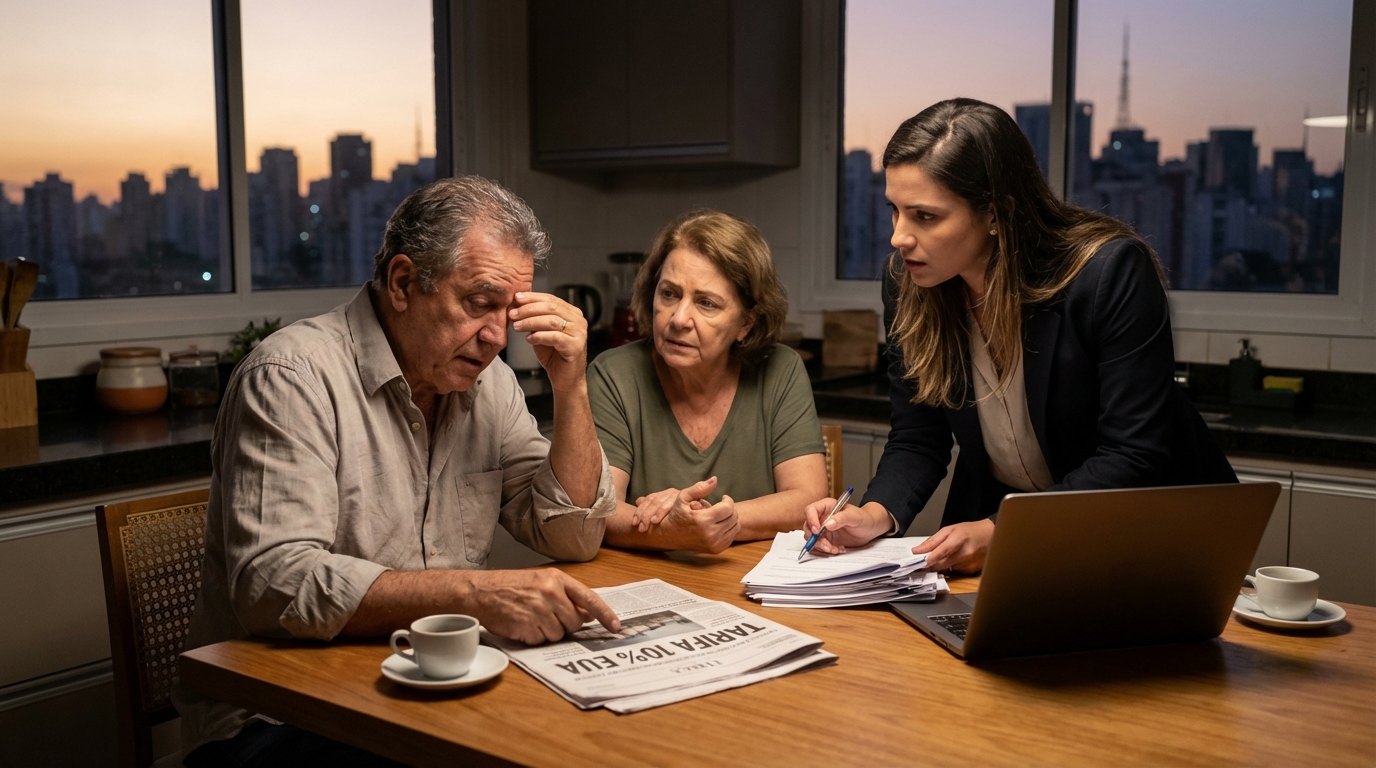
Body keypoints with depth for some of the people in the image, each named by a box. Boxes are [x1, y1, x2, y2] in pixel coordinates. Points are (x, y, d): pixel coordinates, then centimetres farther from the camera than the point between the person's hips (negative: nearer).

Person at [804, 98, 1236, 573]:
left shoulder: (1111, 271, -22)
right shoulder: (908, 282, -9)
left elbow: (1133, 458, -22)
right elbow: (916, 440, -1)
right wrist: (877, 514, -20)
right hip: (990, 519, 3)